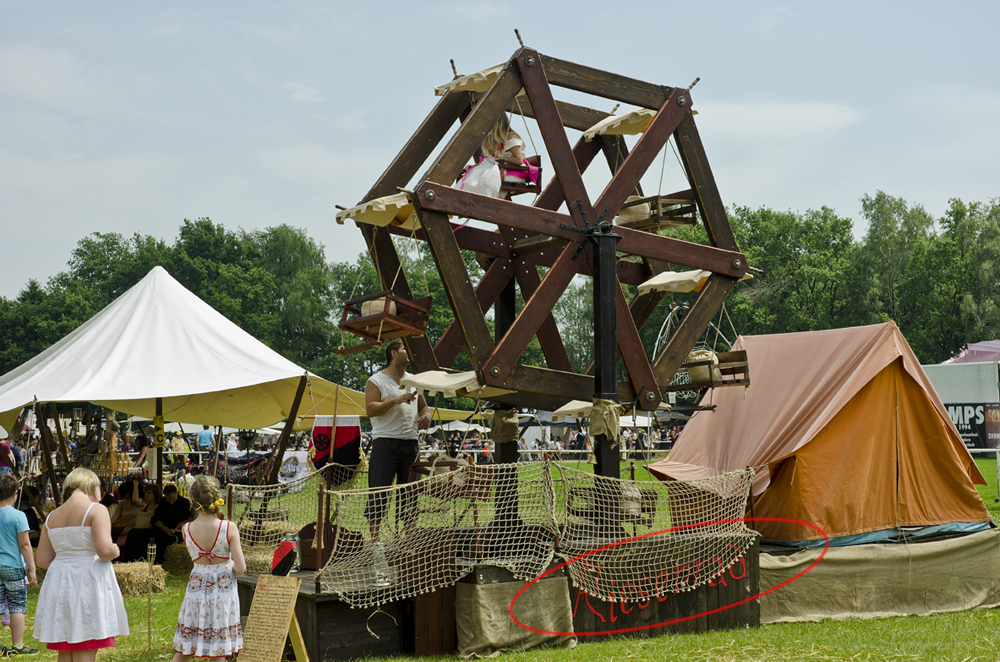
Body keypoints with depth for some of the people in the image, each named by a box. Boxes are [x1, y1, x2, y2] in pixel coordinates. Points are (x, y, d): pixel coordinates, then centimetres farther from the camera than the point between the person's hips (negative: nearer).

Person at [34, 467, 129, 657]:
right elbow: (105, 550, -20)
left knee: (65, 653, 12)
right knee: (85, 653, -4)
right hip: (88, 582, -6)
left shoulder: (52, 517, 11)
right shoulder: (96, 510, -8)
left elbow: (43, 559, 10)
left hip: (59, 583, 6)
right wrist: (115, 551, 2)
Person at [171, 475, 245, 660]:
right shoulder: (229, 528, -15)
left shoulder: (186, 530, -7)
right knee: (217, 654, 6)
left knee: (183, 651, 13)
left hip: (196, 589, 2)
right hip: (223, 590, -2)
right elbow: (241, 568, -12)